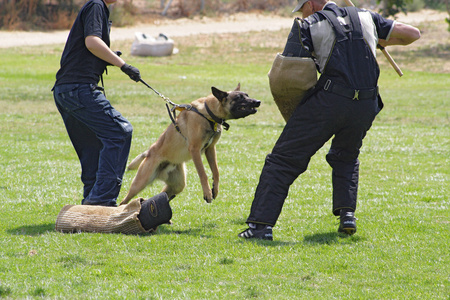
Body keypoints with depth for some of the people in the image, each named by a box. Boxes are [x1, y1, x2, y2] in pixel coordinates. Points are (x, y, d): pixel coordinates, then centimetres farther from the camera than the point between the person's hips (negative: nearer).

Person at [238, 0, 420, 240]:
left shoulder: (311, 26, 5)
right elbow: (412, 34, 23)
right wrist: (383, 42, 40)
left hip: (329, 99, -5)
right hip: (365, 107, 5)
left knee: (283, 159, 0)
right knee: (346, 157, 31)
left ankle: (261, 224, -9)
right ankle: (347, 213, 12)